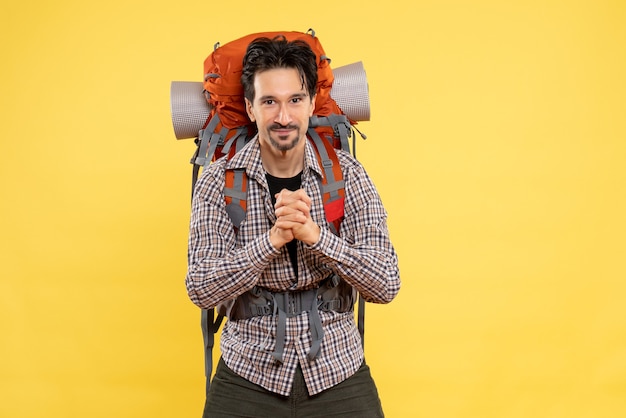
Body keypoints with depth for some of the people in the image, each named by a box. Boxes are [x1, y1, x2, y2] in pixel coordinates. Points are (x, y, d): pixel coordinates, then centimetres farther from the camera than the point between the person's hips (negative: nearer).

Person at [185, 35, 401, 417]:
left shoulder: (348, 175, -6)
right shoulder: (219, 181, -7)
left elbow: (386, 285, -11)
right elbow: (201, 289, -13)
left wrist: (314, 233, -25)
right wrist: (273, 239, -26)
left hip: (338, 374, 1)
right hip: (248, 378, 0)